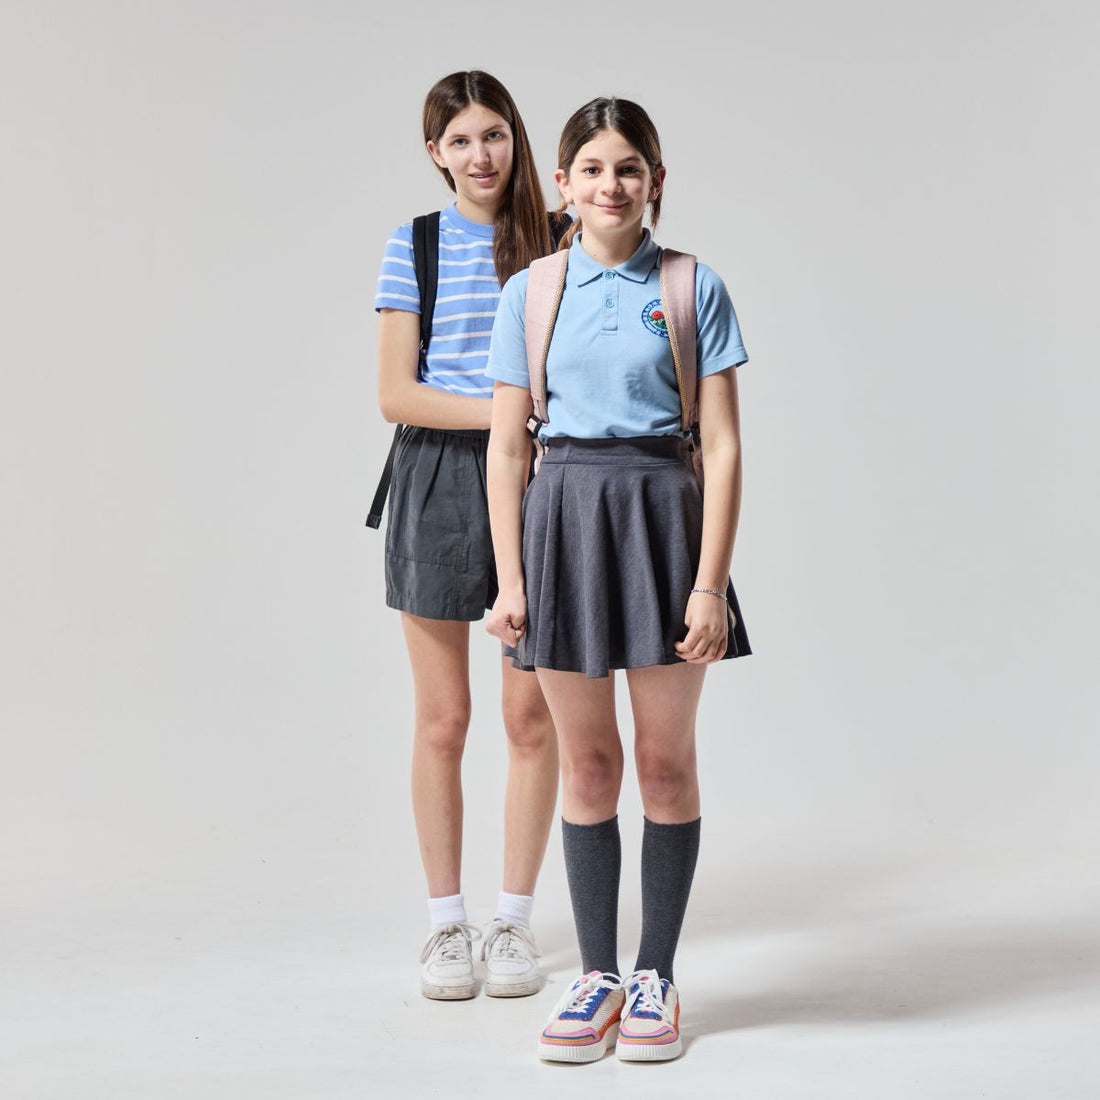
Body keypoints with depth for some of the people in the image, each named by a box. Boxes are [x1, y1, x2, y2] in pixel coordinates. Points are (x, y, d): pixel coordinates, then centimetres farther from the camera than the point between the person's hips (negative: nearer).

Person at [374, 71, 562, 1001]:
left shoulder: (552, 242, 6)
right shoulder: (413, 247, 2)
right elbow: (397, 394, -4)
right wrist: (503, 409, -16)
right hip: (438, 479, -1)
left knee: (531, 715, 1)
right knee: (442, 720, 4)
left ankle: (514, 922, 15)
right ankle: (446, 922, 17)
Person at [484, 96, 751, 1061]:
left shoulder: (693, 289, 0)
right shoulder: (530, 292, 5)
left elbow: (723, 446, -3)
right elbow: (507, 446, 5)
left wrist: (710, 583, -10)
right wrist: (510, 579, -1)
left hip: (662, 513, -1)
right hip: (564, 518, 1)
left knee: (667, 760, 5)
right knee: (587, 763, 8)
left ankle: (656, 977, 18)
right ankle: (597, 975, 19)